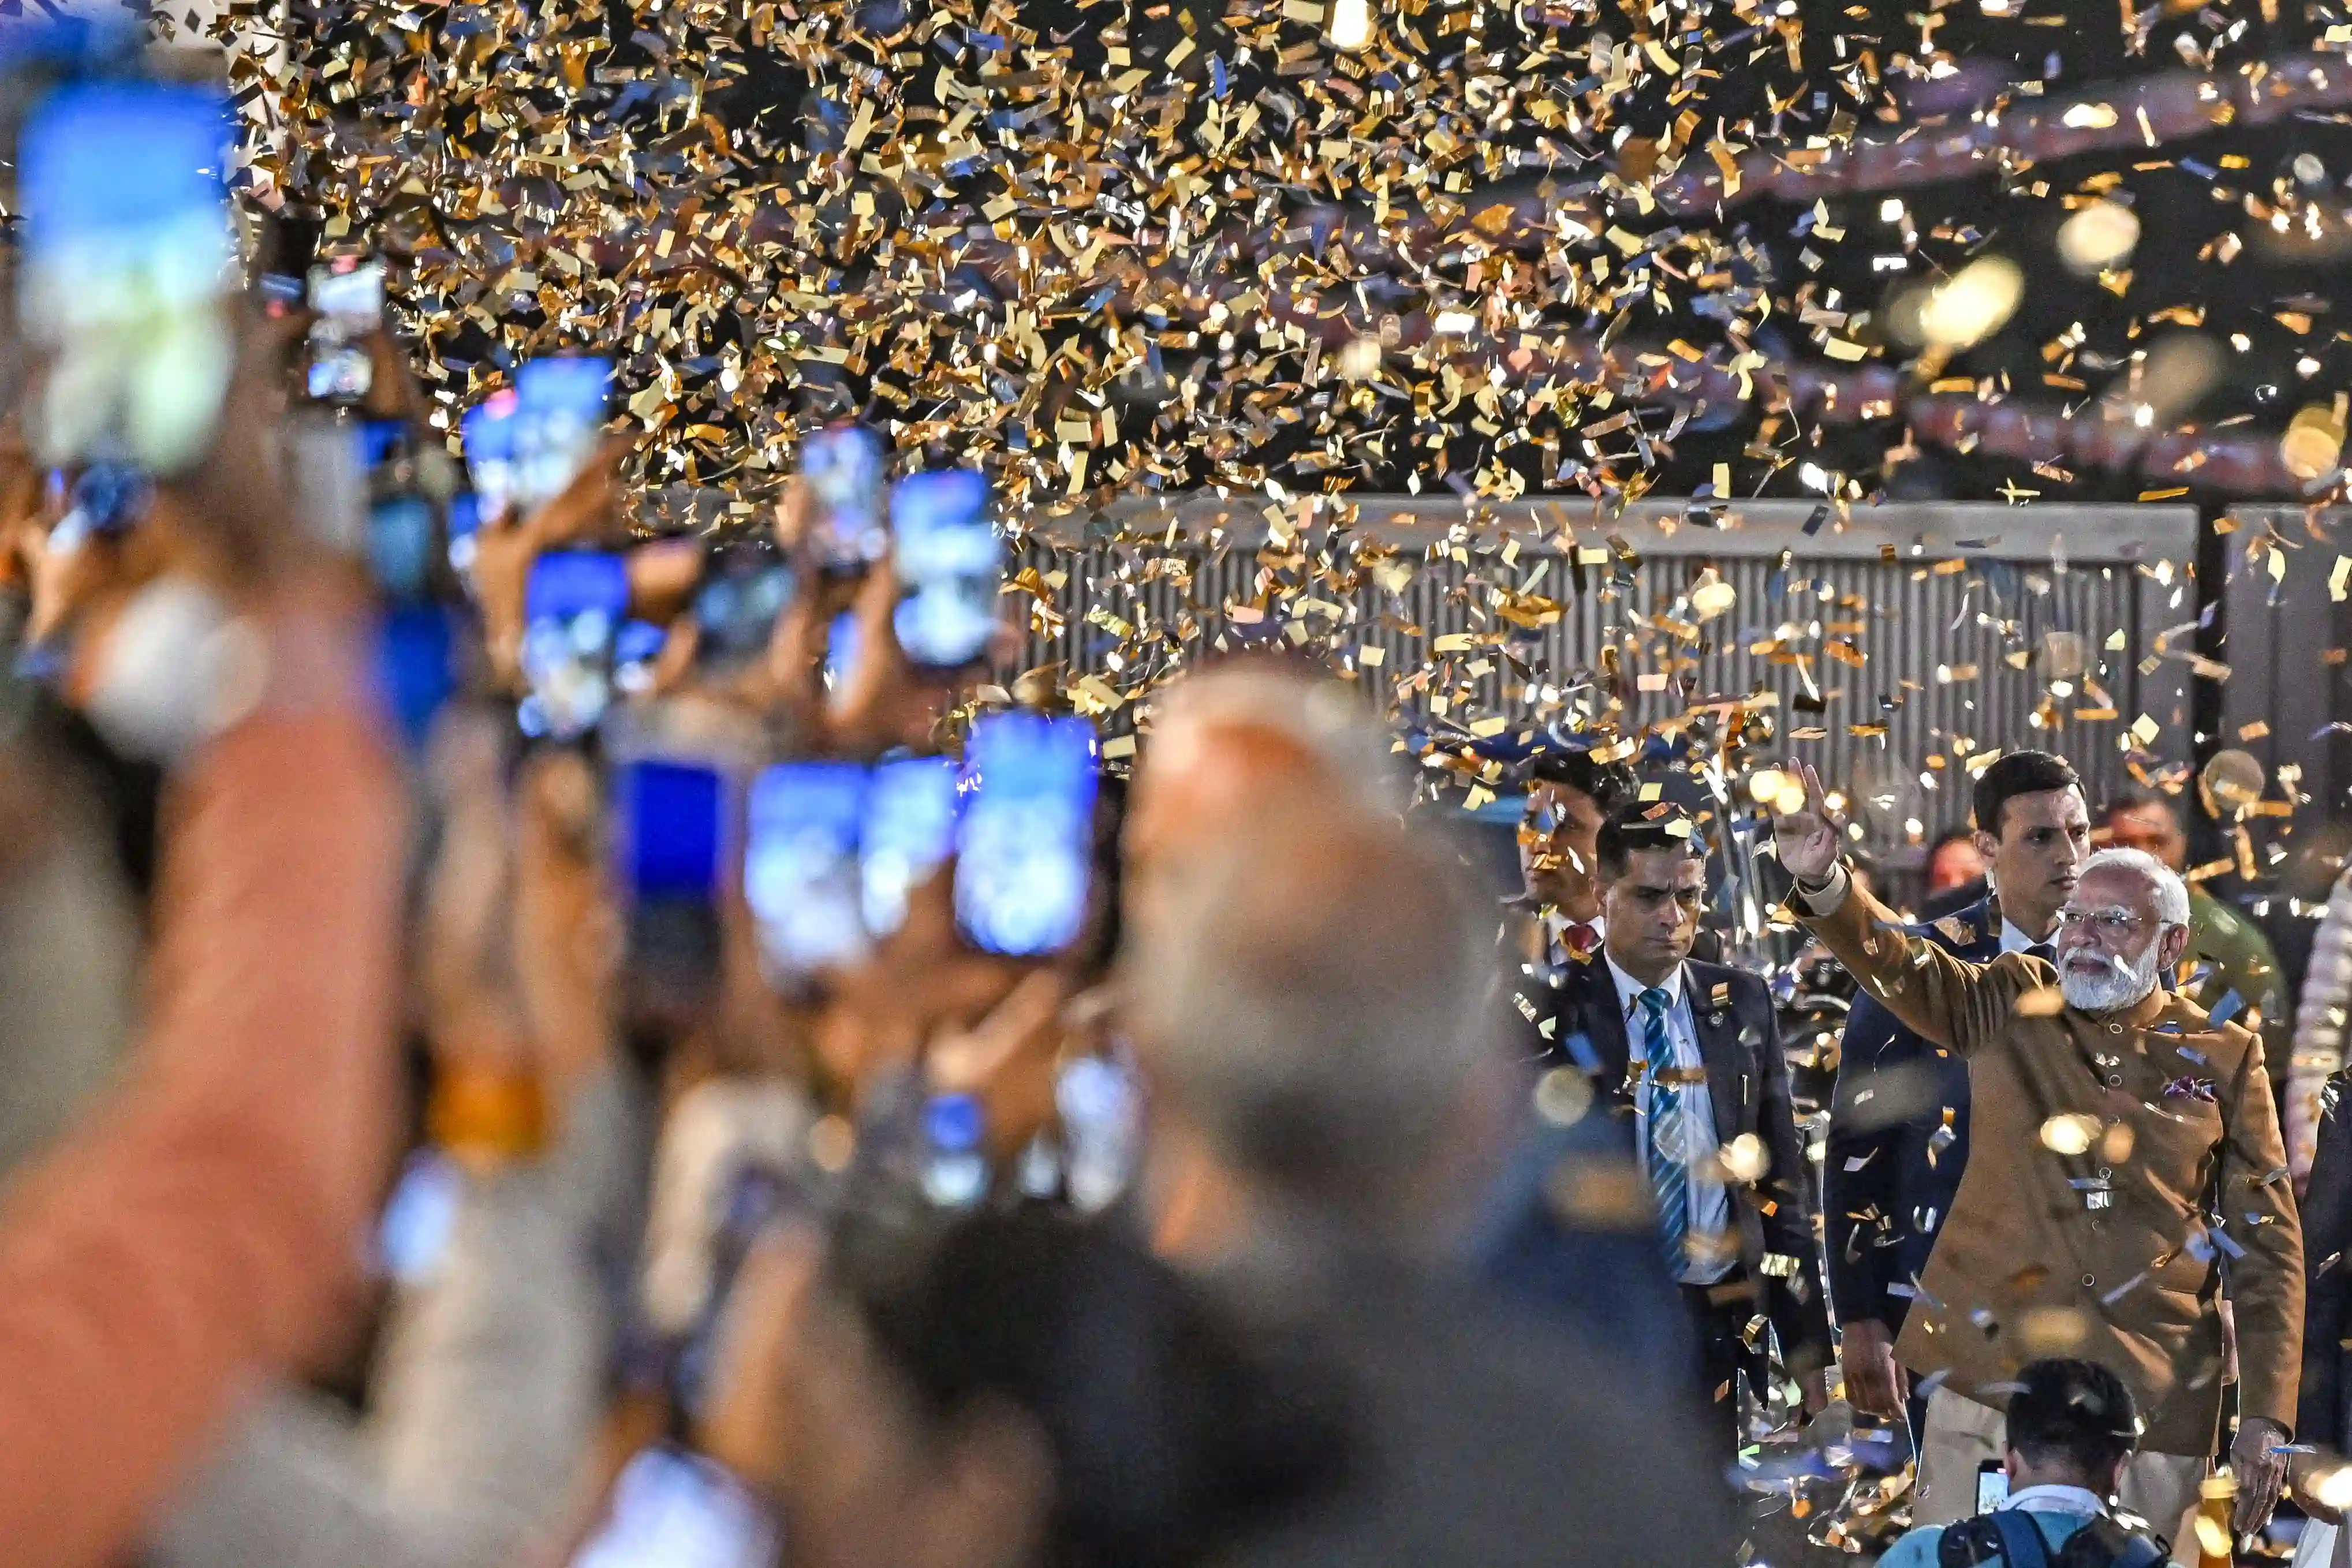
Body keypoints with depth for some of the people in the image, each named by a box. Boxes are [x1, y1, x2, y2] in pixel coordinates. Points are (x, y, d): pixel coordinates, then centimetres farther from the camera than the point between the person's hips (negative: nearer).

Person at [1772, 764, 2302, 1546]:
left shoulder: (2223, 1058, 4)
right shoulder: (2011, 1010, 7)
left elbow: (2267, 1245, 5)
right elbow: (1899, 965, -10)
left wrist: (2266, 1414, -1)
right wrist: (1822, 882, -31)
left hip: (2150, 1395, 0)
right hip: (1988, 1373, 0)